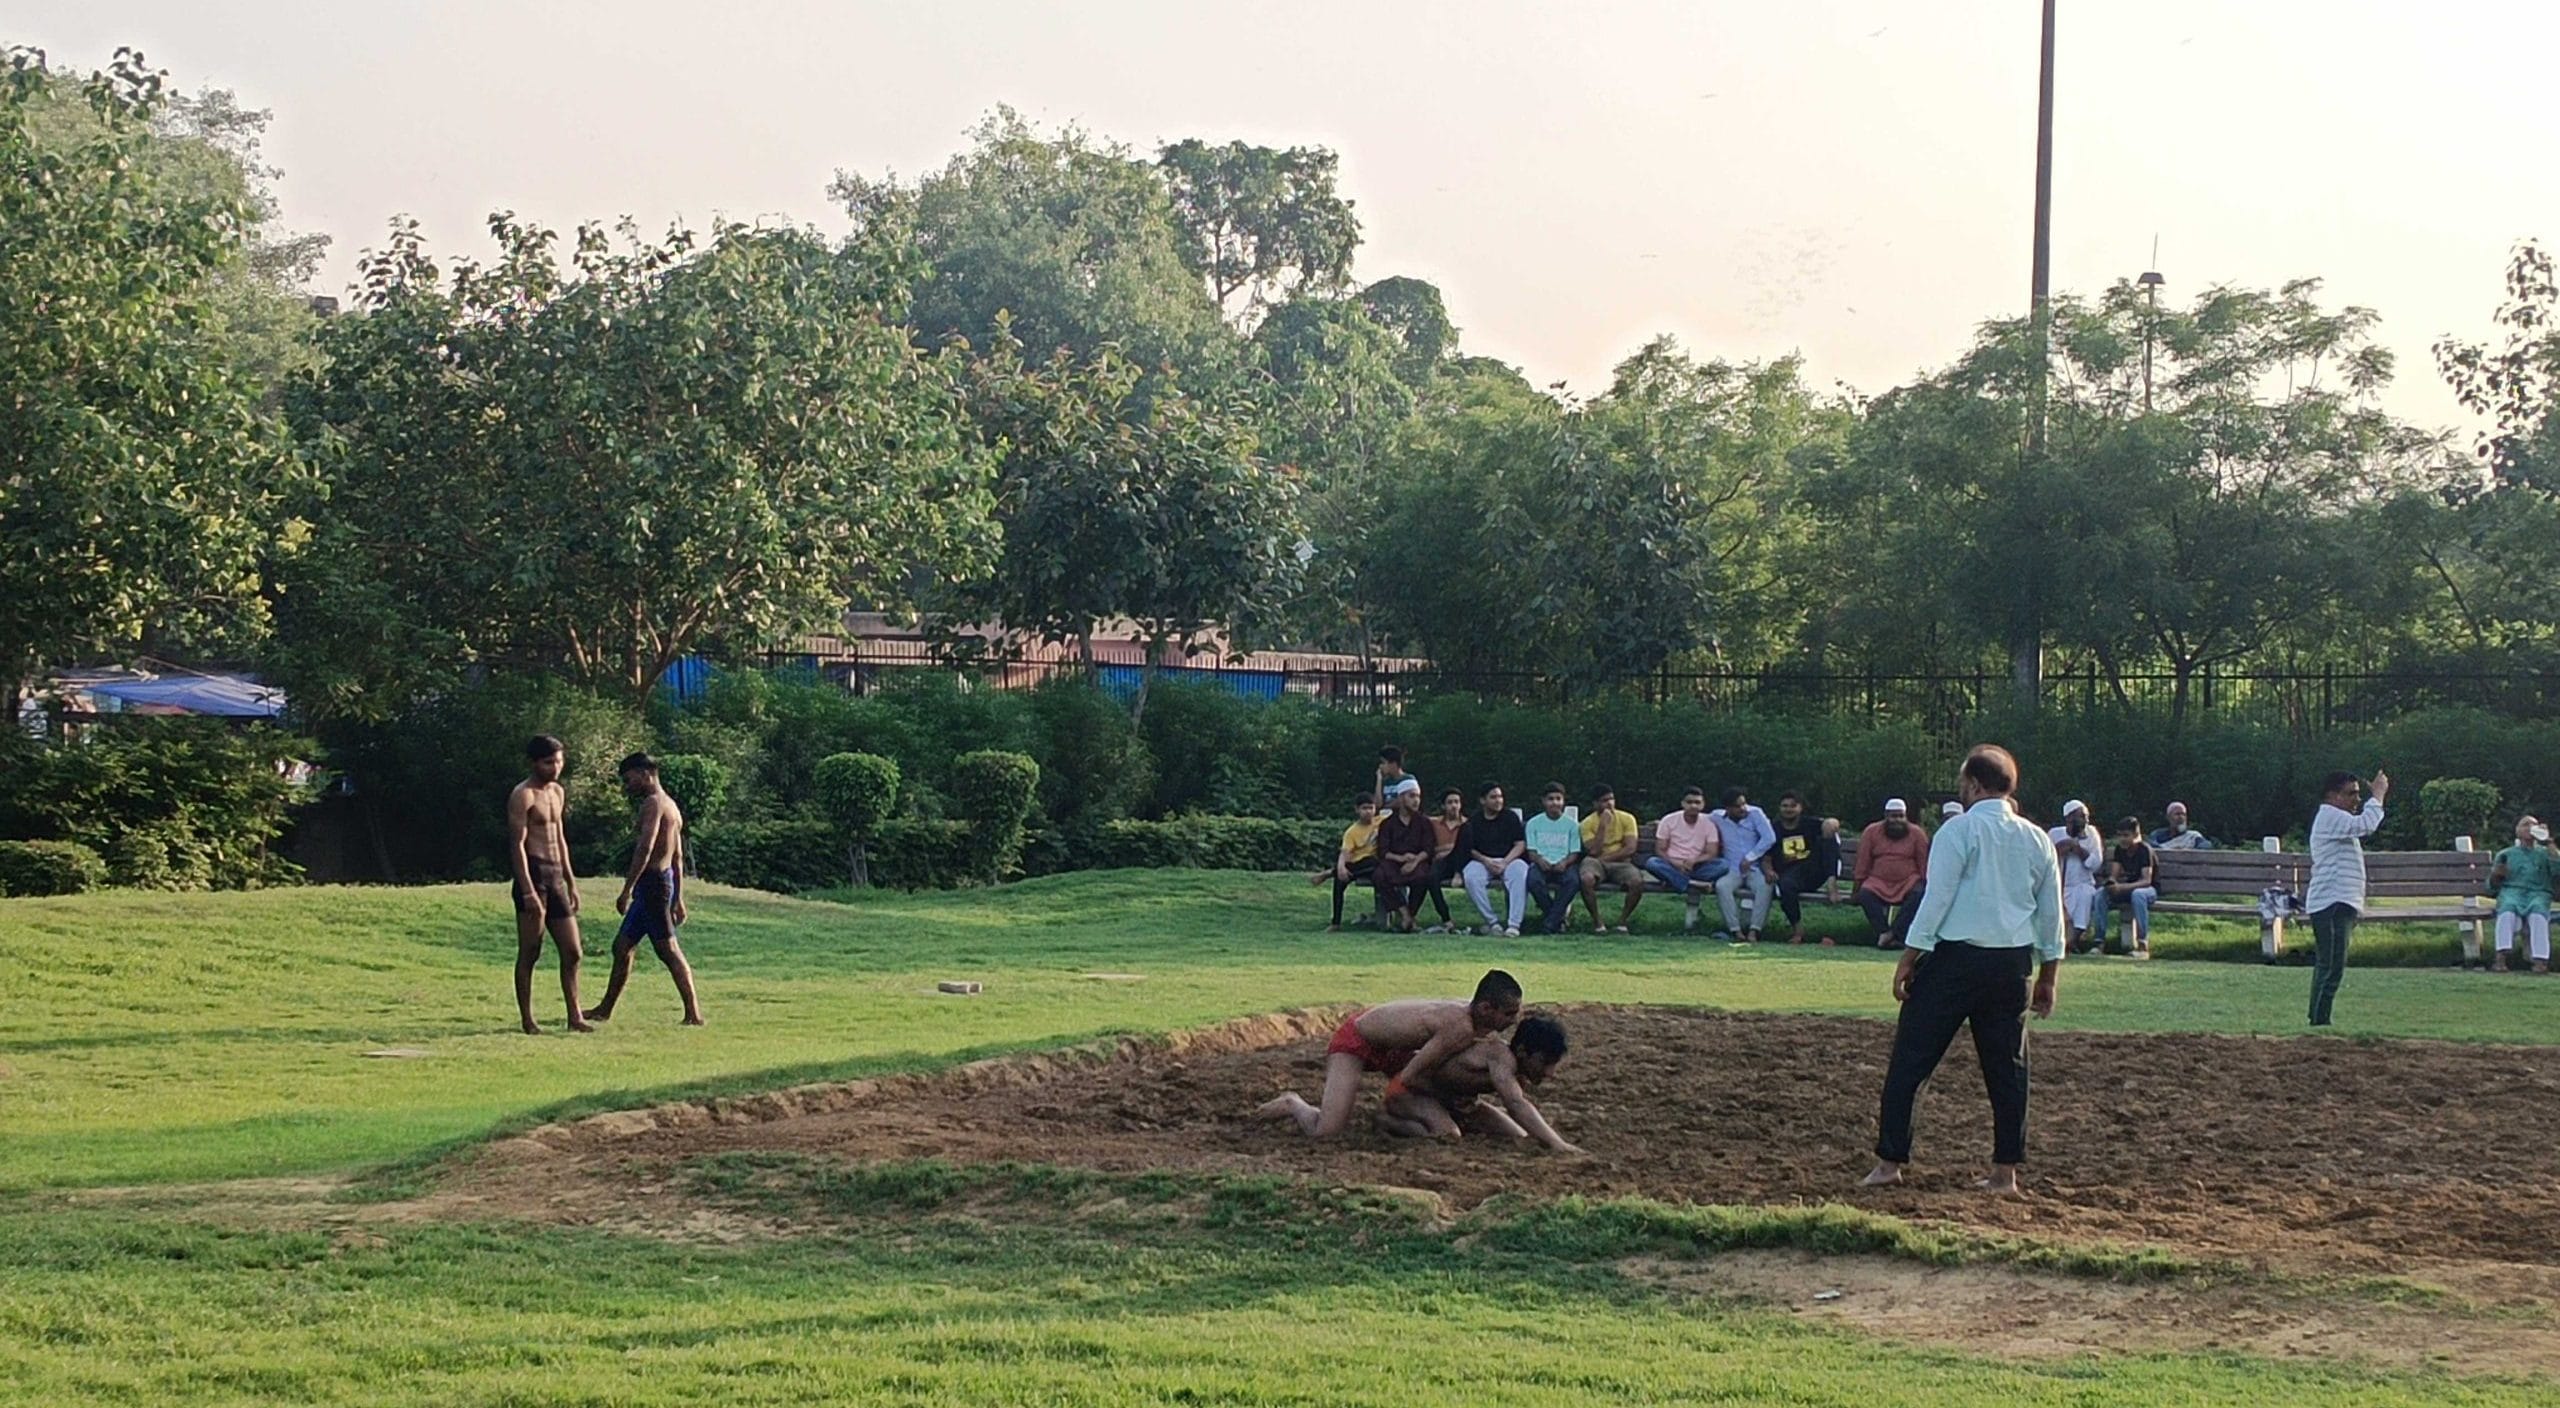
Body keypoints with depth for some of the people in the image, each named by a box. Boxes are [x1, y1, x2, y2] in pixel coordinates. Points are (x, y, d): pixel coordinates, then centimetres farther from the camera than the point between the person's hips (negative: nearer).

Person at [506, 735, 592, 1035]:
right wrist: (528, 892, -22)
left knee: (573, 952, 6)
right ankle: (528, 1021, 1)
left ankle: (574, 1016, 11)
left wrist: (571, 883, 21)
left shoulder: (557, 793, 18)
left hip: (556, 876, 8)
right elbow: (517, 844, -15)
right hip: (533, 874, -8)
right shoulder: (523, 796, -8)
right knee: (529, 953, -3)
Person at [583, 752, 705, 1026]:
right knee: (622, 946, 16)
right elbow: (678, 857, 22)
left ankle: (694, 1014, -10)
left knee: (669, 950, -9)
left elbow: (645, 848, -23)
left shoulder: (653, 804, -12)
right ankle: (605, 1010, 23)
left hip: (652, 881, -10)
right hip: (663, 881, 10)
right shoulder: (670, 806, 19)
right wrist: (677, 899, 24)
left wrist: (626, 890, -24)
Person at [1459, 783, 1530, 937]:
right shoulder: (1473, 820, 7)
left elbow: (1520, 844, 1)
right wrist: (1486, 861, -16)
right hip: (1482, 860, 0)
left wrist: (1504, 863, -14)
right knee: (1471, 876, -33)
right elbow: (1468, 848, 1)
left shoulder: (1511, 817, 8)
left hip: (1509, 859, 0)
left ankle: (1514, 924, -36)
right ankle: (1492, 922, -27)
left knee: (1520, 871, -34)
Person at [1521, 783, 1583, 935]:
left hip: (1563, 865, 0)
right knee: (1533, 880, -35)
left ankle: (1551, 921, -25)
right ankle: (1559, 914, -14)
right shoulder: (1534, 823, 10)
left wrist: (1565, 862, -18)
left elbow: (1575, 853, 5)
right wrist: (1540, 860, -20)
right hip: (1541, 864, 0)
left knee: (1573, 880, -35)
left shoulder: (1571, 824, 10)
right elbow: (1531, 851, 4)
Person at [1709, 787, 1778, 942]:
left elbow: (1769, 838, -8)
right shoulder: (1717, 818, 5)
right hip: (1732, 870, 1)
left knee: (1764, 886, -34)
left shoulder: (1755, 814, 0)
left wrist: (1749, 858, -9)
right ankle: (1736, 931, -34)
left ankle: (1753, 931, -35)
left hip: (1755, 868, -1)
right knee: (1722, 886, -33)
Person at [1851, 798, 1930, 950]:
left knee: (1919, 895, -33)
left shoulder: (1917, 834, 2)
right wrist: (1857, 885, 3)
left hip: (1909, 881, 0)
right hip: (1879, 881, 0)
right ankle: (1883, 933, -33)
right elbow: (1863, 863, 4)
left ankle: (1893, 933, -34)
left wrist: (1926, 885, 0)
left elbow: (1924, 865, 5)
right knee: (1865, 894, -31)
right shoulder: (1871, 832, 2)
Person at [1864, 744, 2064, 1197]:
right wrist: (2048, 976, 17)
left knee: (1911, 1058, 0)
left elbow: (1937, 898, -11)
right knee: (2006, 1065, 10)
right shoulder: (2037, 840, 9)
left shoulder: (1959, 830, -7)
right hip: (2012, 963, 5)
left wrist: (1908, 959, -8)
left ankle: (1890, 1161, -1)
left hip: (1956, 956, -5)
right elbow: (2051, 912, 11)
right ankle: (2005, 1172, 10)